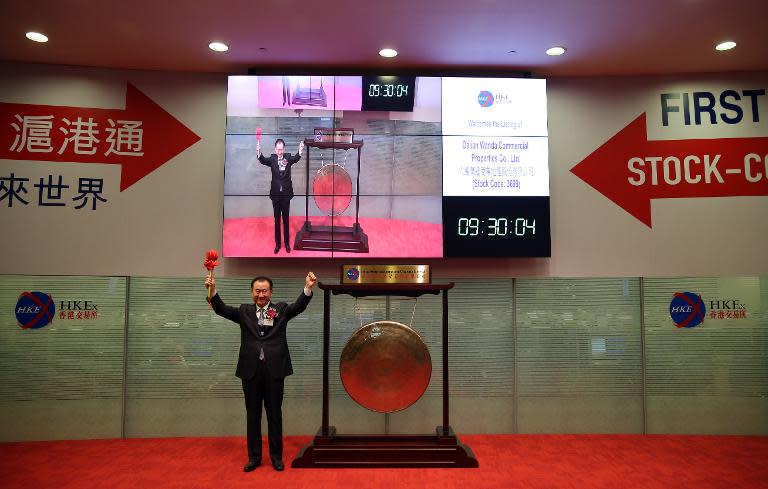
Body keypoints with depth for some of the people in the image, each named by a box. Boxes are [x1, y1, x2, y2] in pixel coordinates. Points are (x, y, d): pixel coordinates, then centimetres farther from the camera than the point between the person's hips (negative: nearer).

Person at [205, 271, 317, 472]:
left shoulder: (281, 309, 4)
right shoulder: (244, 311, 9)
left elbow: (299, 306, -12)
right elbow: (222, 309, -2)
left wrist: (308, 288, -32)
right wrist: (213, 290, -20)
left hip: (274, 370, -1)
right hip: (251, 371, 2)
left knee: (274, 414, 8)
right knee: (253, 415, 11)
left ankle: (276, 456, 21)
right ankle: (254, 456, 24)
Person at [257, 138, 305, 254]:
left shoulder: (288, 158, -3)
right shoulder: (272, 158, -2)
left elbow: (296, 158, -23)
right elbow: (263, 161, -20)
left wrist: (300, 152, -45)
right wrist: (259, 153, -41)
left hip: (286, 193, 0)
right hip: (275, 193, 0)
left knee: (286, 219, 10)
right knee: (277, 219, 10)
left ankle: (287, 243, 21)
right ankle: (277, 243, 20)